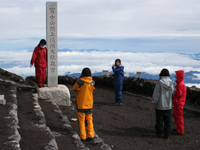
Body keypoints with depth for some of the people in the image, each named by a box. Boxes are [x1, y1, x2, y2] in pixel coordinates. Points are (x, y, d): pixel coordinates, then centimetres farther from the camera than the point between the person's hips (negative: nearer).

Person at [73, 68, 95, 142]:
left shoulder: (80, 81, -15)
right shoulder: (92, 82, -5)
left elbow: (75, 88, -1)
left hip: (81, 104, -3)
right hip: (89, 104, 3)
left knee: (81, 120, 7)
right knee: (89, 120, 15)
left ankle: (83, 137, 7)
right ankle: (90, 135, 11)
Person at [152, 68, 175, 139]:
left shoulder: (159, 82, -15)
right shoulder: (171, 83, -2)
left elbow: (156, 93, -14)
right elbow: (173, 93, 8)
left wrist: (154, 103, -7)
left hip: (160, 105, -3)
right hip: (168, 105, 4)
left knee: (159, 120, 8)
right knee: (167, 120, 11)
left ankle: (159, 133, 16)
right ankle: (166, 134, 15)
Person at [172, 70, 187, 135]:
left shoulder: (181, 84, -21)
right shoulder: (179, 83, 11)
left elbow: (179, 94, -24)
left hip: (179, 103, -10)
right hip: (177, 103, 10)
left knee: (179, 116, -2)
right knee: (176, 115, 20)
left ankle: (180, 131, 6)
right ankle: (178, 128, 32)